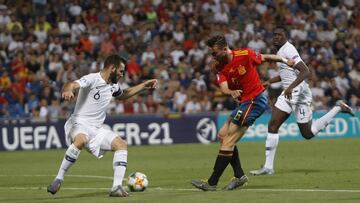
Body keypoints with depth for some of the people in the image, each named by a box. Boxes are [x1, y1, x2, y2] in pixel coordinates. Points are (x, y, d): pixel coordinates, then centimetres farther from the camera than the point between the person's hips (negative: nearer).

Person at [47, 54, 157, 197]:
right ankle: (58, 180, -31)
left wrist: (144, 86, 29)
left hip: (96, 129, 8)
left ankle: (117, 188, -9)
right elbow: (72, 85, -32)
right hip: (80, 123, -8)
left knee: (121, 144, -6)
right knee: (81, 140, -39)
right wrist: (67, 91, -56)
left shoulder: (112, 86, 12)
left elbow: (123, 94, 37)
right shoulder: (92, 79, -13)